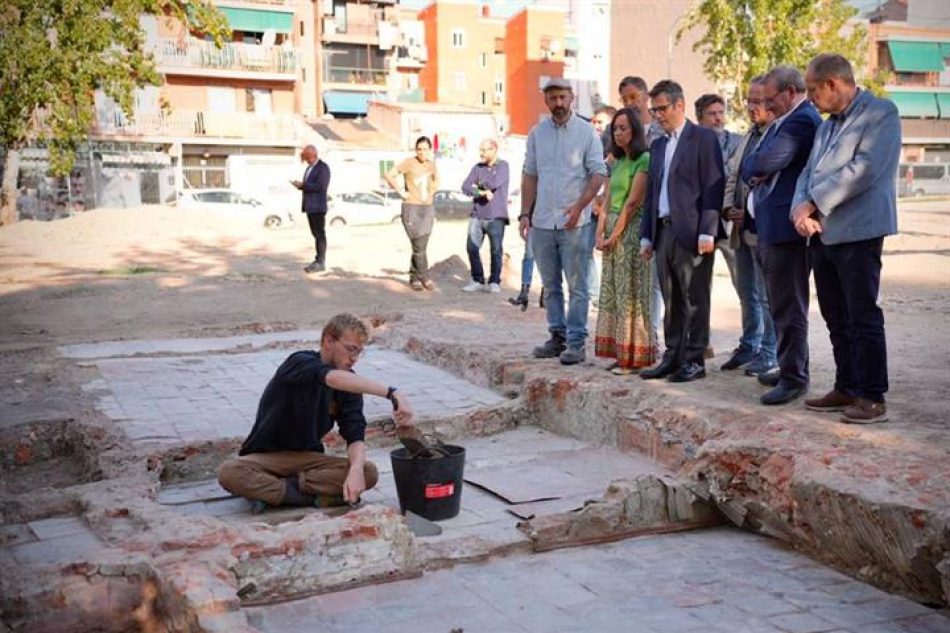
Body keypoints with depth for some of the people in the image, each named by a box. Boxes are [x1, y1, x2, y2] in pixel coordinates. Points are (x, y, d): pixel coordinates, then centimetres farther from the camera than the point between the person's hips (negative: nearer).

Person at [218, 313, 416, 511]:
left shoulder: (350, 384, 0)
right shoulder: (300, 363, -17)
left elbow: (355, 436, -10)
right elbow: (333, 378, -40)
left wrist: (356, 470, -33)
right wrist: (391, 393, -52)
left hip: (309, 458, 5)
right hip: (266, 457, -4)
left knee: (369, 473, -21)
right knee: (228, 473, -35)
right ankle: (314, 497, -23)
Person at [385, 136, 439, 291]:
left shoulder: (431, 164, 9)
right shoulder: (409, 163, -9)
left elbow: (436, 180, 29)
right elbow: (389, 175, -16)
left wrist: (431, 192, 13)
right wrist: (401, 192, -14)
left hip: (427, 209, 5)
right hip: (411, 209, -5)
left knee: (420, 246, 5)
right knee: (418, 246, -8)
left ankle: (414, 277, 16)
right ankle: (424, 278, 1)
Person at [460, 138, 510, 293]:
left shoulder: (503, 166, 0)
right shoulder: (477, 168, 11)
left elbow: (494, 183, -17)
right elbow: (465, 187, 0)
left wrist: (480, 184, 0)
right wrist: (482, 192, -15)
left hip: (496, 217, -4)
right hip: (477, 216, 4)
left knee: (496, 250, -3)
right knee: (472, 248, -2)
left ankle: (494, 282, 8)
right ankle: (478, 281, 9)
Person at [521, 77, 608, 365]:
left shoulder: (586, 131, -2)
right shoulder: (537, 133, 9)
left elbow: (598, 173, -5)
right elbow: (530, 175, 12)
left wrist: (579, 206, -16)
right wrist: (525, 213, 4)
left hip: (574, 222, -4)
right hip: (542, 222, 5)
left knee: (576, 286, -2)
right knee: (551, 285, 12)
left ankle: (576, 342, 3)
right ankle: (558, 336, 21)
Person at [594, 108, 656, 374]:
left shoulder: (644, 160, -8)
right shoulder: (617, 162, 17)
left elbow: (633, 203, -13)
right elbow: (607, 202, 14)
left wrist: (615, 235, -12)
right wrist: (600, 233, 3)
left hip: (632, 230, -8)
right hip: (612, 232, 8)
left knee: (630, 294, -5)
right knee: (612, 293, 8)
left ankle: (634, 356, 1)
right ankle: (620, 353, 14)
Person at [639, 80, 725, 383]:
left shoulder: (703, 138, -2)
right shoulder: (658, 145, 19)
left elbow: (713, 186, -9)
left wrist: (707, 232, -15)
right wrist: (647, 235, 15)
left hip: (691, 232, -7)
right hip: (664, 231, 7)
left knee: (694, 299, -1)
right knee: (671, 301, 10)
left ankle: (695, 360, 5)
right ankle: (672, 357, 17)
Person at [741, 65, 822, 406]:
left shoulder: (802, 120, -14)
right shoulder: (786, 121, 19)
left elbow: (766, 162, -25)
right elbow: (753, 166, 17)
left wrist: (752, 167, -3)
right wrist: (756, 173, -5)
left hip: (787, 227, -10)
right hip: (773, 227, 10)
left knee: (789, 305, -5)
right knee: (781, 303, 17)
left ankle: (794, 377, 2)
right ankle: (788, 368, 27)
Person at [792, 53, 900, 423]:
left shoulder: (880, 113, -6)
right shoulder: (827, 125, 20)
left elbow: (864, 168, -18)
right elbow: (809, 172, 15)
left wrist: (814, 202, -14)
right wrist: (801, 209, -6)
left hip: (857, 233, -8)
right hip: (823, 234, 8)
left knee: (863, 317, -5)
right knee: (836, 319, 12)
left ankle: (873, 399, 0)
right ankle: (846, 389, 21)